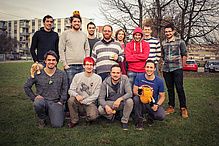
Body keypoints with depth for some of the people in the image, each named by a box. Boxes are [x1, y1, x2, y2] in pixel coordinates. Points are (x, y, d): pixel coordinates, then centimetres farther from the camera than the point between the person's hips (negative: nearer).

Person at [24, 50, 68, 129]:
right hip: (43, 100, 0)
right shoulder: (37, 74, -1)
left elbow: (65, 89, 12)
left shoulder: (62, 73, 3)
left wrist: (61, 101, 3)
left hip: (56, 102, 0)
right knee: (38, 103, -38)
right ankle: (42, 119, -3)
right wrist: (34, 97, 1)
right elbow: (26, 86, 10)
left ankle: (52, 113, 18)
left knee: (57, 124, -19)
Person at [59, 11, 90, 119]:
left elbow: (87, 50, 18)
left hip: (82, 66, 4)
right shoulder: (65, 34, 5)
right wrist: (65, 64, -7)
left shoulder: (84, 35, 17)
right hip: (70, 66, -3)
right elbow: (61, 50, 1)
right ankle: (68, 111, 6)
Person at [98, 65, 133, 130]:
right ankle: (110, 117, 10)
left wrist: (120, 99, -41)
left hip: (122, 103, 0)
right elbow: (101, 98, -12)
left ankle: (124, 121, -7)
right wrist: (106, 106, -33)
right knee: (100, 110, -28)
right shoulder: (105, 82, -11)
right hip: (110, 102, 0)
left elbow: (129, 93, -22)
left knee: (129, 101, -32)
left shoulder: (124, 79, -13)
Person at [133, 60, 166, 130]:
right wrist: (138, 93, -29)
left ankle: (150, 117, 12)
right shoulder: (139, 77, -5)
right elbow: (134, 90, -4)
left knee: (162, 116, -27)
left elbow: (162, 96, -1)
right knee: (136, 98, -33)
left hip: (152, 105, 0)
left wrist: (157, 105, -21)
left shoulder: (159, 81, -7)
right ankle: (139, 120, -9)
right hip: (141, 104, 0)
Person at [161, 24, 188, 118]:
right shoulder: (163, 43, 12)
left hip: (177, 69, -4)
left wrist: (181, 67, 4)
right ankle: (171, 107, 18)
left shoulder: (180, 42, 1)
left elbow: (184, 55, 4)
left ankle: (183, 108, 5)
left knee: (179, 88, -5)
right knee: (170, 88, 9)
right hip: (166, 69, 4)